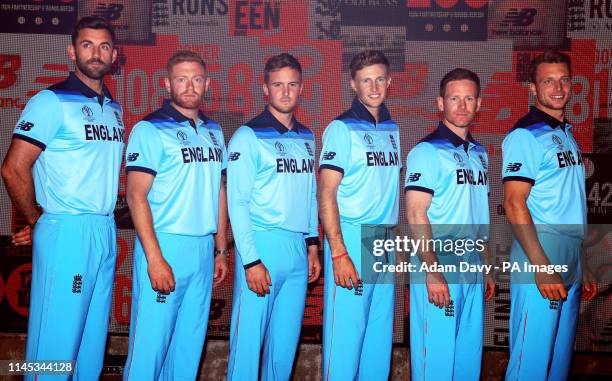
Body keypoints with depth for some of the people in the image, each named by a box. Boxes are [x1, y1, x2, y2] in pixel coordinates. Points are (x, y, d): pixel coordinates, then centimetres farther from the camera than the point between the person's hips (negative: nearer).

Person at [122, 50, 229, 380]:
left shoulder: (214, 131, 13)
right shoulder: (150, 129, -6)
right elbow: (136, 196, -12)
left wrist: (221, 249, 14)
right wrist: (154, 258, -18)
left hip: (204, 249, 6)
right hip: (165, 245, -6)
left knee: (190, 343, 13)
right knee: (150, 342, -2)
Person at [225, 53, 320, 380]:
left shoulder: (306, 137, 14)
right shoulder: (249, 136, -5)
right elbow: (237, 202, -9)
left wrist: (312, 246, 14)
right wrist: (251, 260, -14)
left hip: (298, 249, 6)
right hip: (262, 244, -6)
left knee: (285, 341, 12)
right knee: (248, 339, -2)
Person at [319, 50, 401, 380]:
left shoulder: (392, 129, 13)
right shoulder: (341, 128, -6)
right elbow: (326, 194, -11)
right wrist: (338, 254, -17)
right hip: (352, 238, -6)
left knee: (380, 333, 12)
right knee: (345, 330, -3)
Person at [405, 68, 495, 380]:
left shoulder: (479, 153, 14)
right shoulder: (427, 150, -9)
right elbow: (415, 215, -15)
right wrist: (433, 272, -20)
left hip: (472, 271, 7)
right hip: (439, 270, -7)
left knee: (470, 354, 14)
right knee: (436, 356, -1)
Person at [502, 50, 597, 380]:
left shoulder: (567, 134, 17)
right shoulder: (525, 135, -9)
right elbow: (514, 204, -17)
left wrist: (582, 268, 18)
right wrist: (541, 266, -21)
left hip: (572, 260, 8)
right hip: (541, 257, -8)